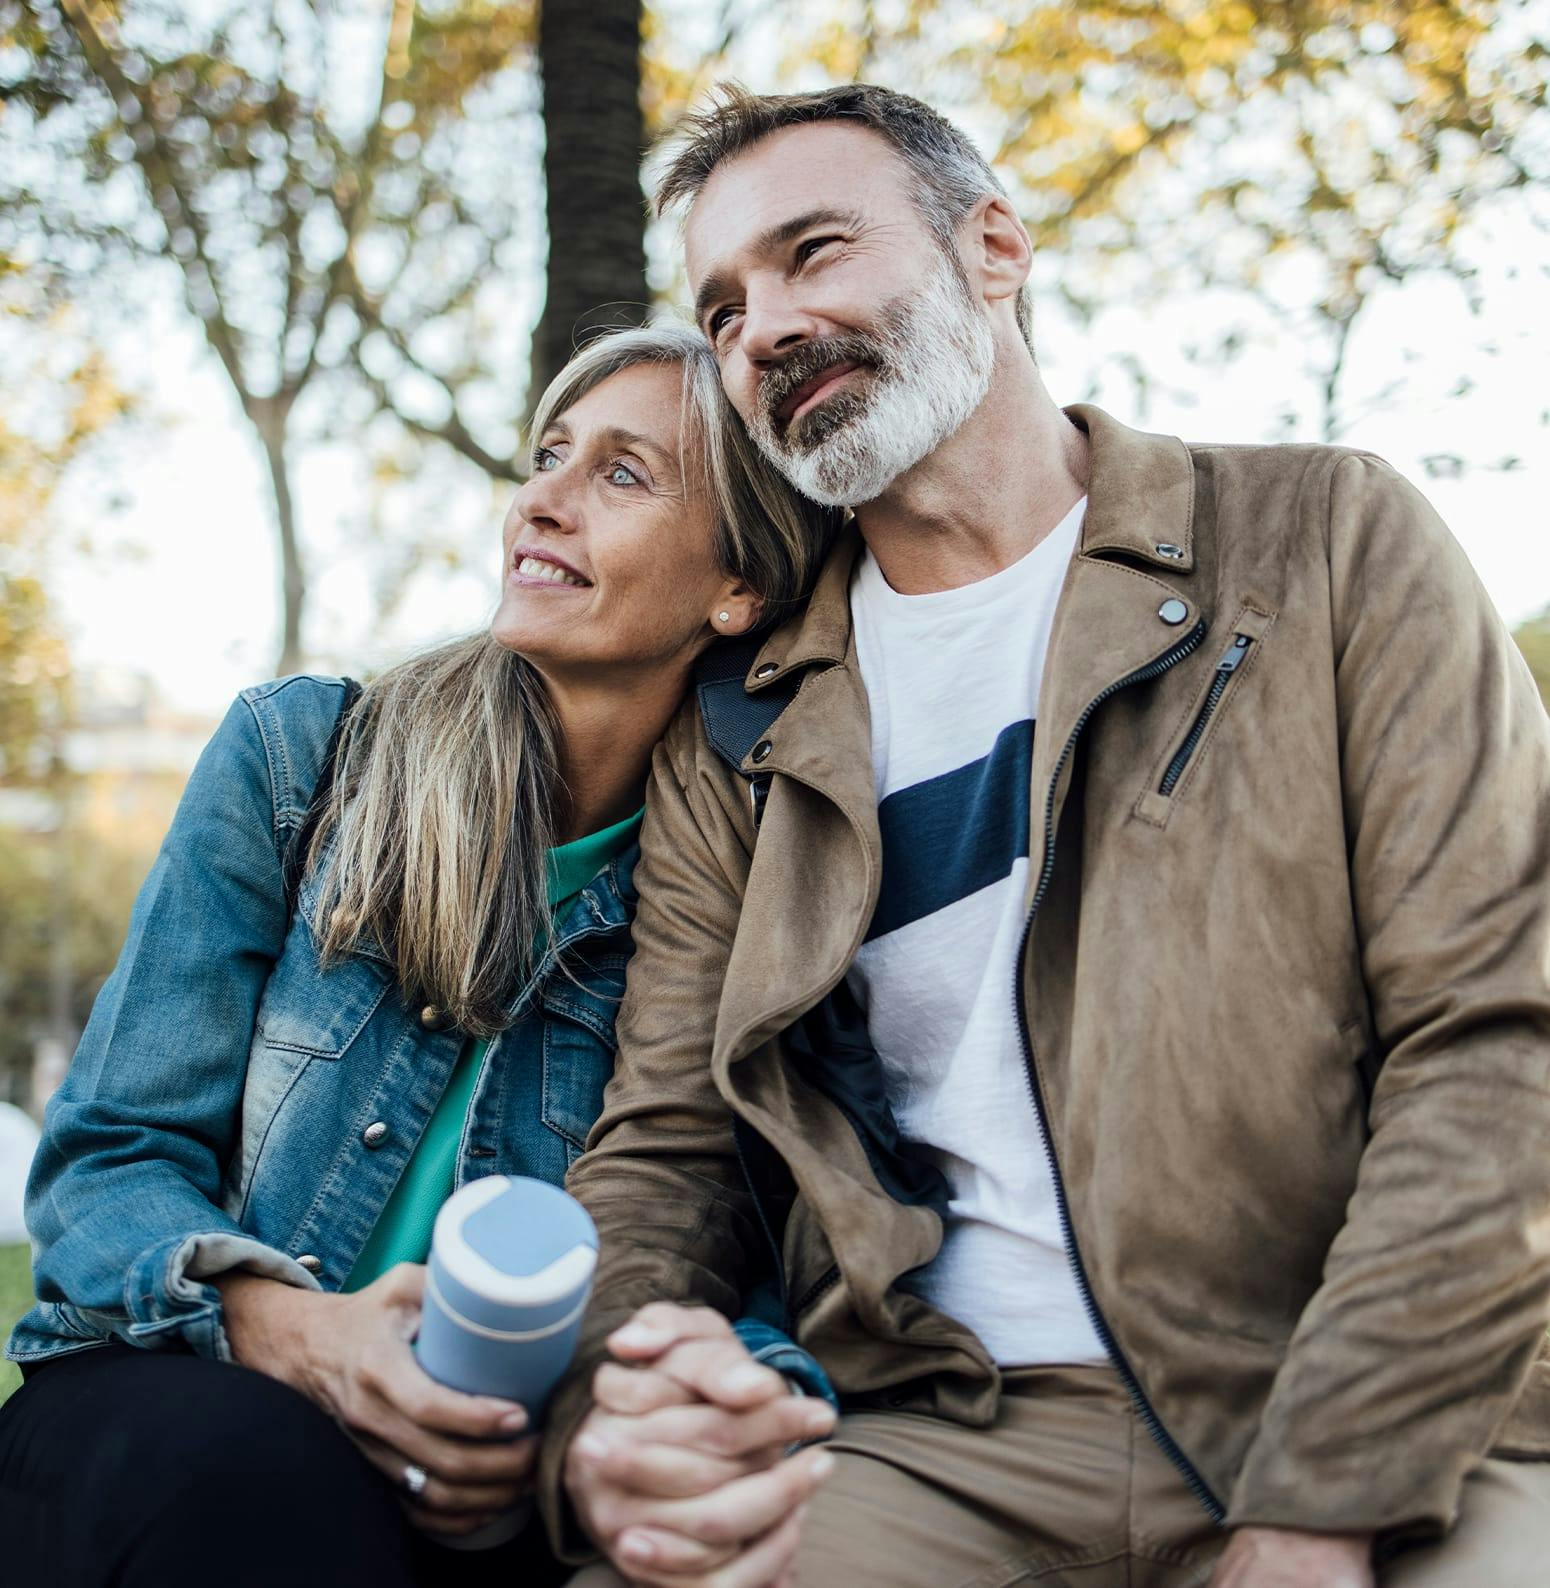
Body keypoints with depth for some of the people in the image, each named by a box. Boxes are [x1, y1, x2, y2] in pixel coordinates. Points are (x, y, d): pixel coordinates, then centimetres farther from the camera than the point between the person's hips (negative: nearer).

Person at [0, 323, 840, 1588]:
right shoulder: (296, 754, -1)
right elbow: (106, 1157, -1)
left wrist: (737, 1390, -29)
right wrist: (285, 1328, -23)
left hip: (483, 1479, 0)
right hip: (172, 1402, 0)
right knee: (248, 1460, -35)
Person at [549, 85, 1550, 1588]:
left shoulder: (1328, 544, 1)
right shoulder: (732, 747, 9)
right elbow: (662, 1153, 8)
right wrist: (600, 1422, -14)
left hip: (1397, 1435, -1)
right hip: (955, 1448, 2)